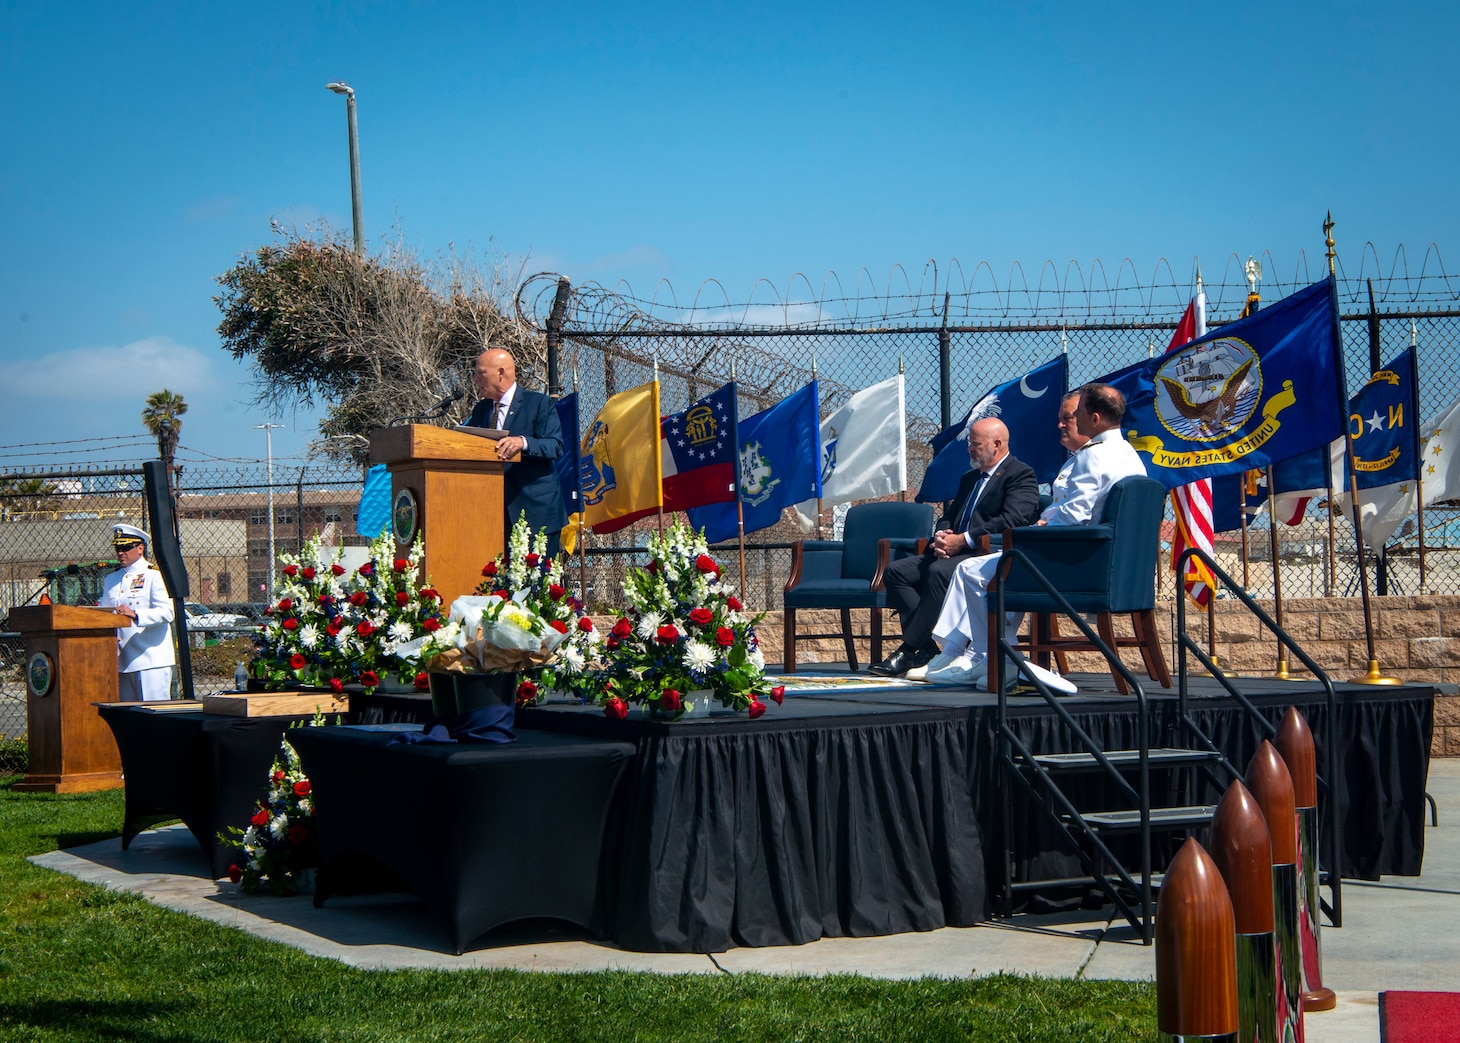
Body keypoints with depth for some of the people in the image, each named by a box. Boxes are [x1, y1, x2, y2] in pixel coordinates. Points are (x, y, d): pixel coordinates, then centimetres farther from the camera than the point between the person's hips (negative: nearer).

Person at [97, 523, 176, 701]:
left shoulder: (154, 576, -2)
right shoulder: (111, 579, 20)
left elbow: (166, 612, -15)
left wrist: (135, 614, -29)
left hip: (151, 659, -7)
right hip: (123, 662, 7)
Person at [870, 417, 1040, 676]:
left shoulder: (1021, 475, -1)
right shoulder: (970, 478, 28)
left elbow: (1011, 520, -17)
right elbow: (948, 517, 25)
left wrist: (962, 540, -19)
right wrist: (940, 538, 0)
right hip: (955, 553, 9)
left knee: (940, 571, -36)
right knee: (896, 571, -10)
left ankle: (909, 650, -32)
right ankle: (928, 645, -18)